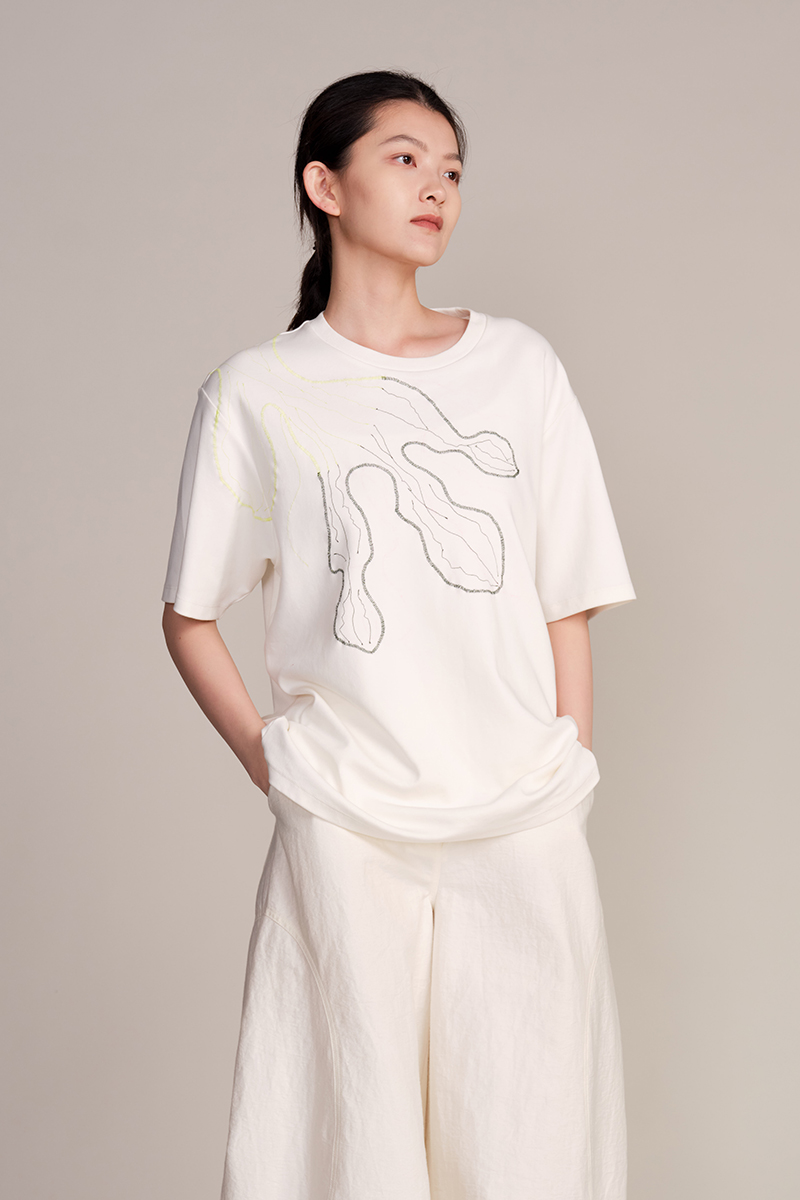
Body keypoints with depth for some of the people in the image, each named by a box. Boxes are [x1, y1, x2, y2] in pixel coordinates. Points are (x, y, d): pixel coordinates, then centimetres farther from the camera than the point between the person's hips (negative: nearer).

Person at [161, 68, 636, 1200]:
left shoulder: (519, 364, 8)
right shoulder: (256, 393, 3)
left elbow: (567, 602, 8)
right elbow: (189, 617, 8)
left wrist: (570, 782, 3)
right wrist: (273, 766, -1)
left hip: (524, 825, 2)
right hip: (342, 831, -1)